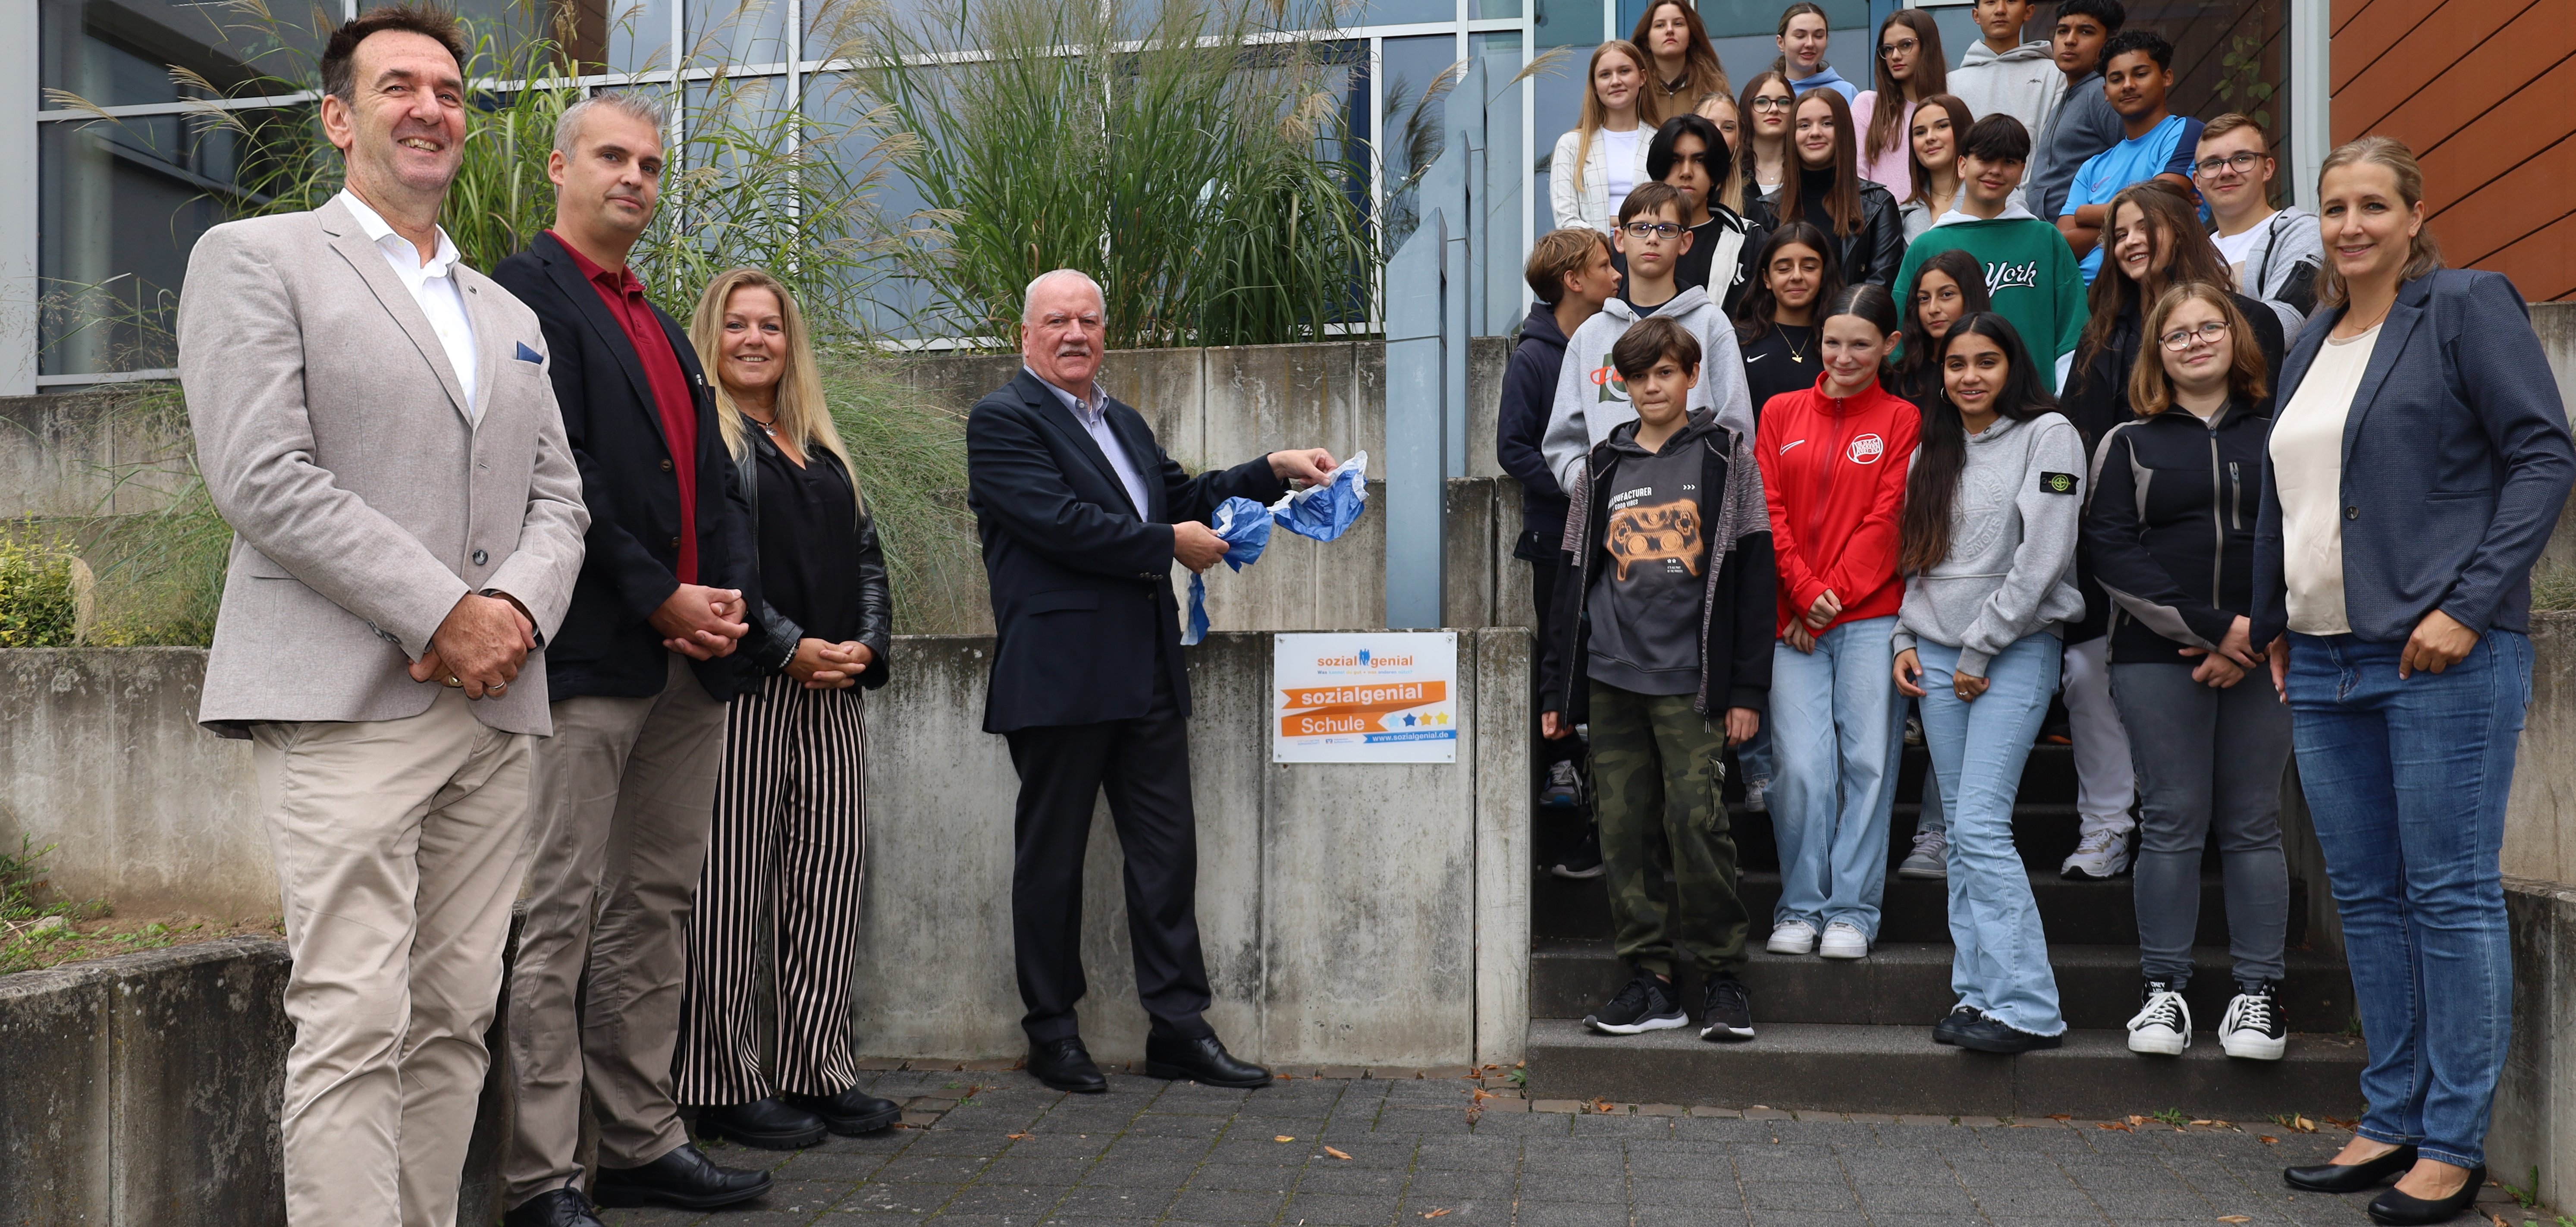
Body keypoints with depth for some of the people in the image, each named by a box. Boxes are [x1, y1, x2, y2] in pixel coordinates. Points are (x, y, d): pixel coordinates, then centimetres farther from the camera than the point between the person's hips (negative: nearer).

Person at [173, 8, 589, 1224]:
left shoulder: (509, 314, 23)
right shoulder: (253, 258, 5)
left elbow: (558, 495, 17)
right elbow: (262, 477, -8)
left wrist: (519, 608, -4)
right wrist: (440, 615, -13)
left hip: (496, 706, 6)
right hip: (346, 700, -6)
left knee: (455, 1021, 6)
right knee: (355, 1025, -9)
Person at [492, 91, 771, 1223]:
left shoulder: (663, 330, 23)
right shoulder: (529, 294, -3)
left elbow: (713, 478, 20)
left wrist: (733, 591, 2)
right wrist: (660, 599, -14)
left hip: (689, 658, 9)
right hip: (591, 653, -8)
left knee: (656, 908, 11)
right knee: (560, 916, -5)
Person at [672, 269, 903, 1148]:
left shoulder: (822, 450, 21)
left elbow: (867, 553, 18)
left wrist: (867, 644, 0)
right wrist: (790, 648, -16)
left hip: (832, 690, 7)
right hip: (745, 686, -7)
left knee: (830, 876, 6)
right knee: (732, 882, -3)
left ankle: (814, 1069, 14)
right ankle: (725, 1085, 6)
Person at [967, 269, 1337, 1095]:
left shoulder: (1124, 424, 21)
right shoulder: (1002, 421, -5)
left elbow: (1180, 497, 24)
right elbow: (1061, 522, -17)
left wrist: (1276, 470, 12)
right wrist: (1171, 546, -10)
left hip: (1147, 674, 8)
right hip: (1061, 677, -7)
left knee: (1167, 849, 7)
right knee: (1052, 856, 4)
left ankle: (1179, 1027, 15)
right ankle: (1051, 1034, 16)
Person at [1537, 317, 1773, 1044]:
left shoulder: (1726, 459, 6)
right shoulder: (1603, 469, 15)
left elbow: (1752, 574, 1)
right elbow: (1576, 578, 16)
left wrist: (1746, 688, -5)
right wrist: (1555, 689, 12)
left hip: (1689, 679, -4)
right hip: (1612, 679, 4)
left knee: (1696, 820, -10)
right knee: (1625, 829, 3)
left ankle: (1723, 977, 5)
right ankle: (1650, 981, 11)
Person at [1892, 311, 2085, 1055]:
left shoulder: (2047, 436, -3)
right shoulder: (1936, 448, 16)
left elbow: (2044, 555, -11)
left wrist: (1981, 649, -10)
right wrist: (1906, 640, 8)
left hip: (2014, 653, -6)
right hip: (1937, 655, 6)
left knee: (1982, 827, -14)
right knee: (1961, 832, 6)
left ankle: (2028, 1008, -10)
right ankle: (1978, 994, 11)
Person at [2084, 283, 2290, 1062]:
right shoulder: (2128, 444, 10)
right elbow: (2111, 551, -1)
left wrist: (2264, 635, -9)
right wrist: (2210, 628, -10)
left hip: (2262, 653, 1)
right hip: (2160, 655, 0)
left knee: (2253, 823, 3)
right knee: (2172, 821, -1)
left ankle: (2258, 992, 10)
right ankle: (2163, 989, 8)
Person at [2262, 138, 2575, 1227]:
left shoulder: (2468, 307, -2)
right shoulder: (2312, 344, 18)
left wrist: (2468, 607, -16)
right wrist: (2275, 624, 22)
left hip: (2442, 656, -7)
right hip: (2324, 662, 7)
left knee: (2451, 895, -3)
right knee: (2366, 898, 10)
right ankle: (2390, 1123, 20)